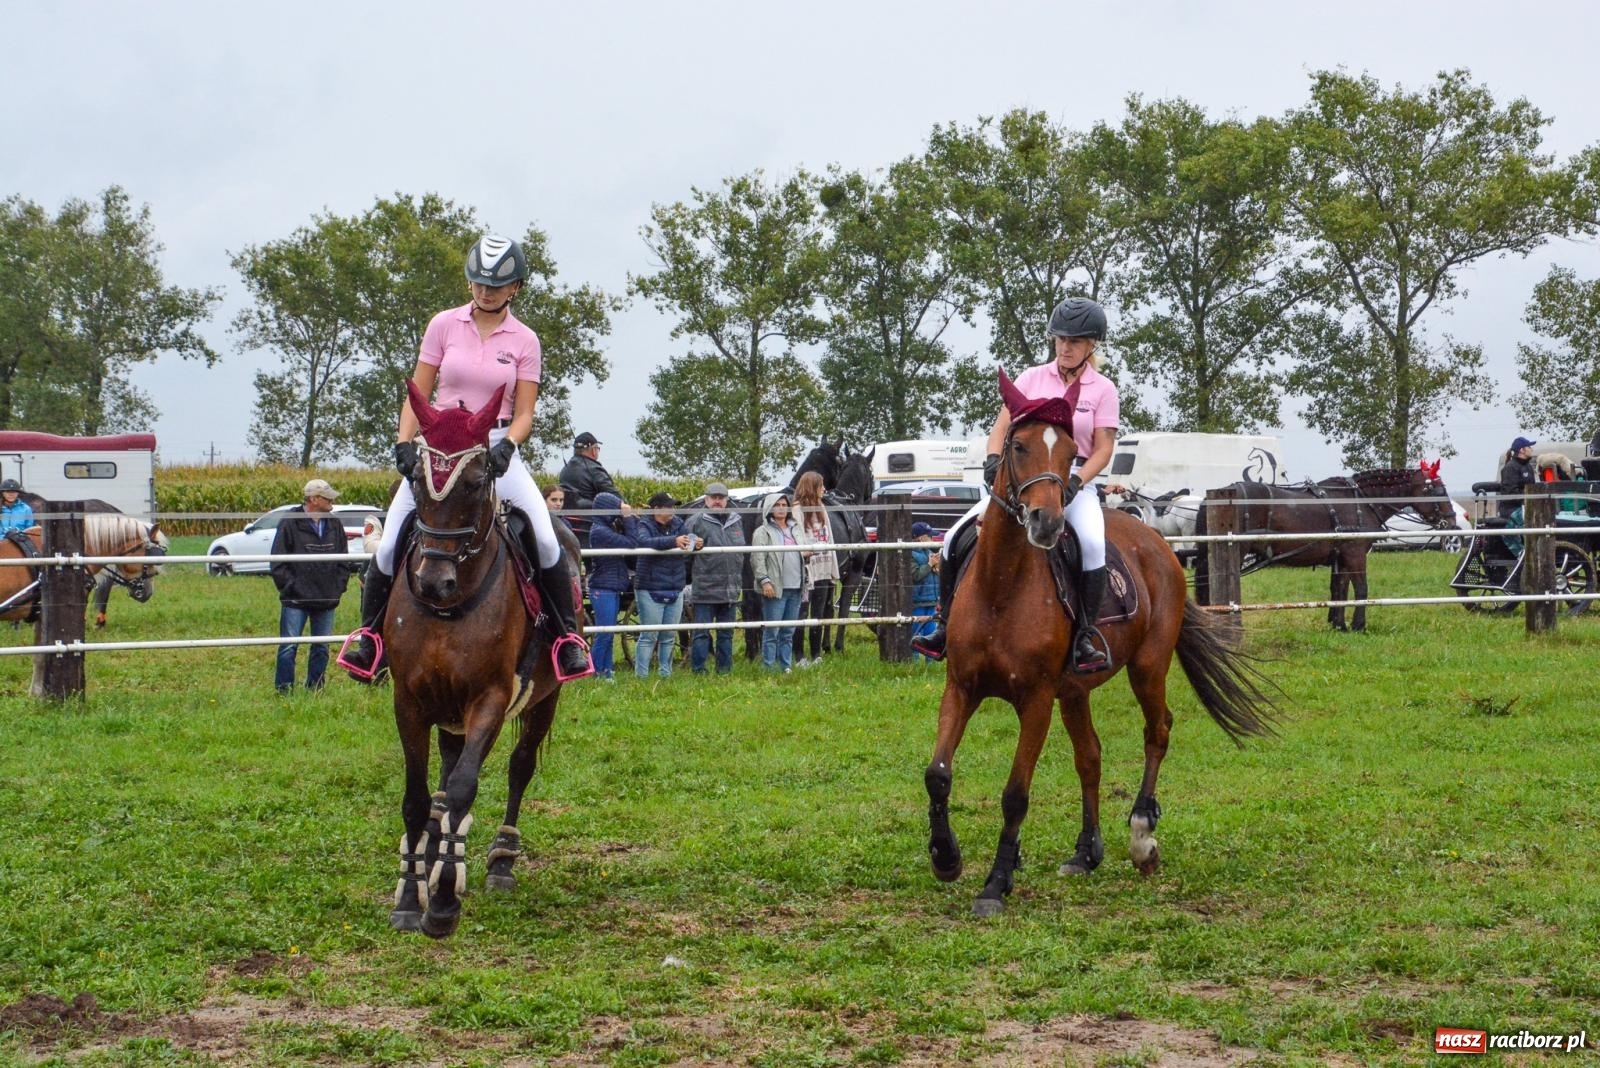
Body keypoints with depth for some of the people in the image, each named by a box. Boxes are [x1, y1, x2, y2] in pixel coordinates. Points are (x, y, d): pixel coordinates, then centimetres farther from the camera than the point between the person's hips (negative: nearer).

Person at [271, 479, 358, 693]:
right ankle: (283, 689, 4)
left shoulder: (334, 524, 8)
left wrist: (339, 586, 4)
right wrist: (289, 586, -12)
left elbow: (344, 560, 15)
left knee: (322, 647, 10)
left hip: (326, 600, 5)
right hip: (296, 599, -5)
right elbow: (278, 562, -7)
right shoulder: (290, 523, -8)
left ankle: (315, 688, 20)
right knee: (289, 646, -3)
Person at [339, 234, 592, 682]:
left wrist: (506, 446, -19)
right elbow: (418, 395, 4)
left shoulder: (524, 341, 2)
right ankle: (370, 632, 13)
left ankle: (568, 635, -4)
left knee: (545, 540, -18)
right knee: (390, 543, -8)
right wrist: (404, 444, -10)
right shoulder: (444, 325, 3)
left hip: (497, 448, -1)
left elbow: (524, 413, 1)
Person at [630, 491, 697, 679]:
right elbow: (645, 541, -27)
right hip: (650, 590, -6)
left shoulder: (677, 524, 9)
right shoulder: (644, 525, -7)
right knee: (649, 636, -5)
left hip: (675, 589, 6)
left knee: (669, 637, 10)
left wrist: (697, 544, -18)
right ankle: (641, 675, 0)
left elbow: (689, 538, 8)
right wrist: (673, 541, -40)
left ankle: (666, 674, 19)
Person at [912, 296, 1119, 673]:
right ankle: (946, 627, -1)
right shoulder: (1032, 378, 10)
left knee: (1092, 543, -35)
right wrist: (993, 460, -15)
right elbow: (1002, 426, 6)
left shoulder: (1103, 390, 3)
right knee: (957, 536, -11)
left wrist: (1075, 480, -20)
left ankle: (1085, 637, -29)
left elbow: (1103, 449, -2)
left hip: (1075, 483, -3)